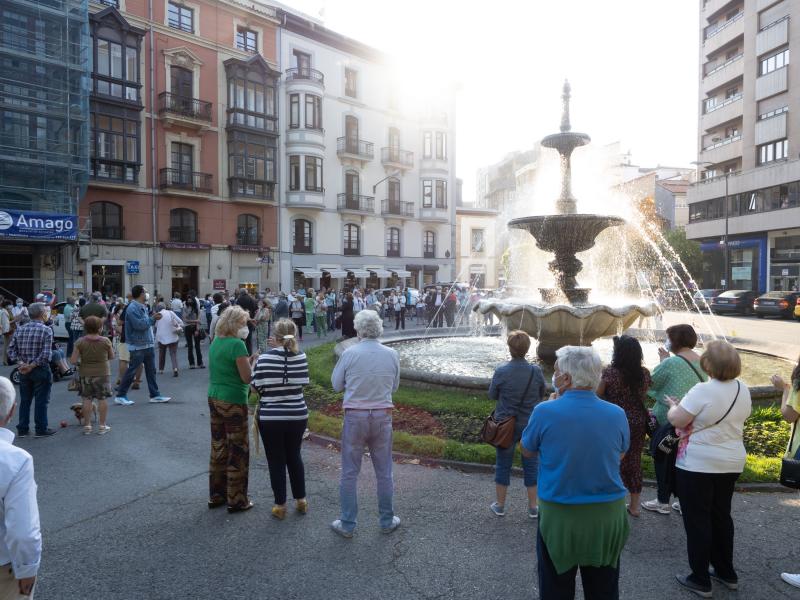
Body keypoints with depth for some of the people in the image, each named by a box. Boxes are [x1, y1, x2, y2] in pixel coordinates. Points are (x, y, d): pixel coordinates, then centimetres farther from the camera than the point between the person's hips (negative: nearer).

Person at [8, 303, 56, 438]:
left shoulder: (20, 329, 3)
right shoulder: (46, 330, -14)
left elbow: (11, 350, 1)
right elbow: (46, 355, -21)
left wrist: (22, 363, -5)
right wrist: (32, 366, -11)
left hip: (23, 370, 5)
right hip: (40, 371, -5)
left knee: (24, 400, 15)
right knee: (41, 401, 4)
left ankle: (22, 429, 23)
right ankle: (41, 429, 12)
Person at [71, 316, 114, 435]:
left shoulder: (80, 342, -9)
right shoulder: (105, 341, -10)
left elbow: (73, 361, -11)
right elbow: (111, 356, 1)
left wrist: (81, 363, 9)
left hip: (85, 374, 1)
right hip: (103, 373, -1)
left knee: (87, 399, 10)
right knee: (102, 399, 7)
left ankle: (87, 426, 16)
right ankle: (102, 426, 11)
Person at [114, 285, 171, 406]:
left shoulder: (143, 307, 13)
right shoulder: (132, 308, -16)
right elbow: (139, 324, -25)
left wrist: (154, 319, 0)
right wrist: (152, 319, -13)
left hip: (148, 344, 9)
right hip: (138, 346, -9)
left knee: (151, 370, 11)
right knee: (131, 371, -1)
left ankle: (155, 395, 17)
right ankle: (120, 396, 12)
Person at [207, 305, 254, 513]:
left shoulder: (215, 343, 8)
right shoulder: (237, 344, -18)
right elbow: (247, 377, -19)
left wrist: (247, 361, 10)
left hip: (214, 399, 8)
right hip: (233, 402, -8)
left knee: (218, 448, 17)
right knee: (238, 451, 4)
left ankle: (216, 495, 28)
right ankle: (236, 500, 13)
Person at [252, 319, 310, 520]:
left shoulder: (264, 359, -15)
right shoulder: (301, 357, -8)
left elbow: (256, 387, -7)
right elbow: (303, 383, 0)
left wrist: (255, 365, 7)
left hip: (270, 418, -3)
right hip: (298, 416, 3)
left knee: (276, 461, 11)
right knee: (294, 457, 20)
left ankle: (280, 506, 20)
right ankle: (301, 500, 29)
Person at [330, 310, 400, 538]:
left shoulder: (349, 354, -12)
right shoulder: (392, 354, -5)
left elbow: (336, 384, -1)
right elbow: (394, 387, 7)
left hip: (355, 417, -2)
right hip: (382, 417, 2)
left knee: (349, 473, 11)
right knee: (384, 473, 15)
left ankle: (347, 525, 20)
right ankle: (387, 521, 27)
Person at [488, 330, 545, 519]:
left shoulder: (501, 371, -17)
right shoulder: (536, 371, -12)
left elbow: (492, 395, -5)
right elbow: (541, 395, 3)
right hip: (531, 424, 1)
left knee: (503, 464, 13)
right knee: (531, 465, 15)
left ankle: (500, 505, 26)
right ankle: (533, 507, 24)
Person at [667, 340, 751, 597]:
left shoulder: (703, 390, -23)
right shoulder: (743, 390, 2)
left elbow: (677, 420, -19)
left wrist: (673, 406, 1)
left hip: (698, 464, -7)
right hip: (731, 463, 7)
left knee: (697, 520, 4)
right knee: (721, 516, 20)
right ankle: (726, 573, 32)